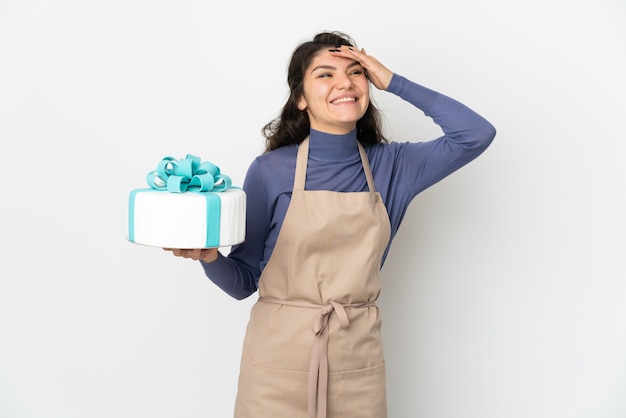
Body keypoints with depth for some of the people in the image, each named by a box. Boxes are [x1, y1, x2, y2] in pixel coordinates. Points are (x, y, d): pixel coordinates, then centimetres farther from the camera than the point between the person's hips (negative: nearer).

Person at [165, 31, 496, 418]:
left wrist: (394, 81, -5)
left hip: (358, 360, 2)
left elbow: (477, 133, -4)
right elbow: (243, 282, 0)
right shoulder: (270, 170, -5)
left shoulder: (391, 165, 3)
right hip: (279, 358, -2)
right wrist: (209, 257, -22)